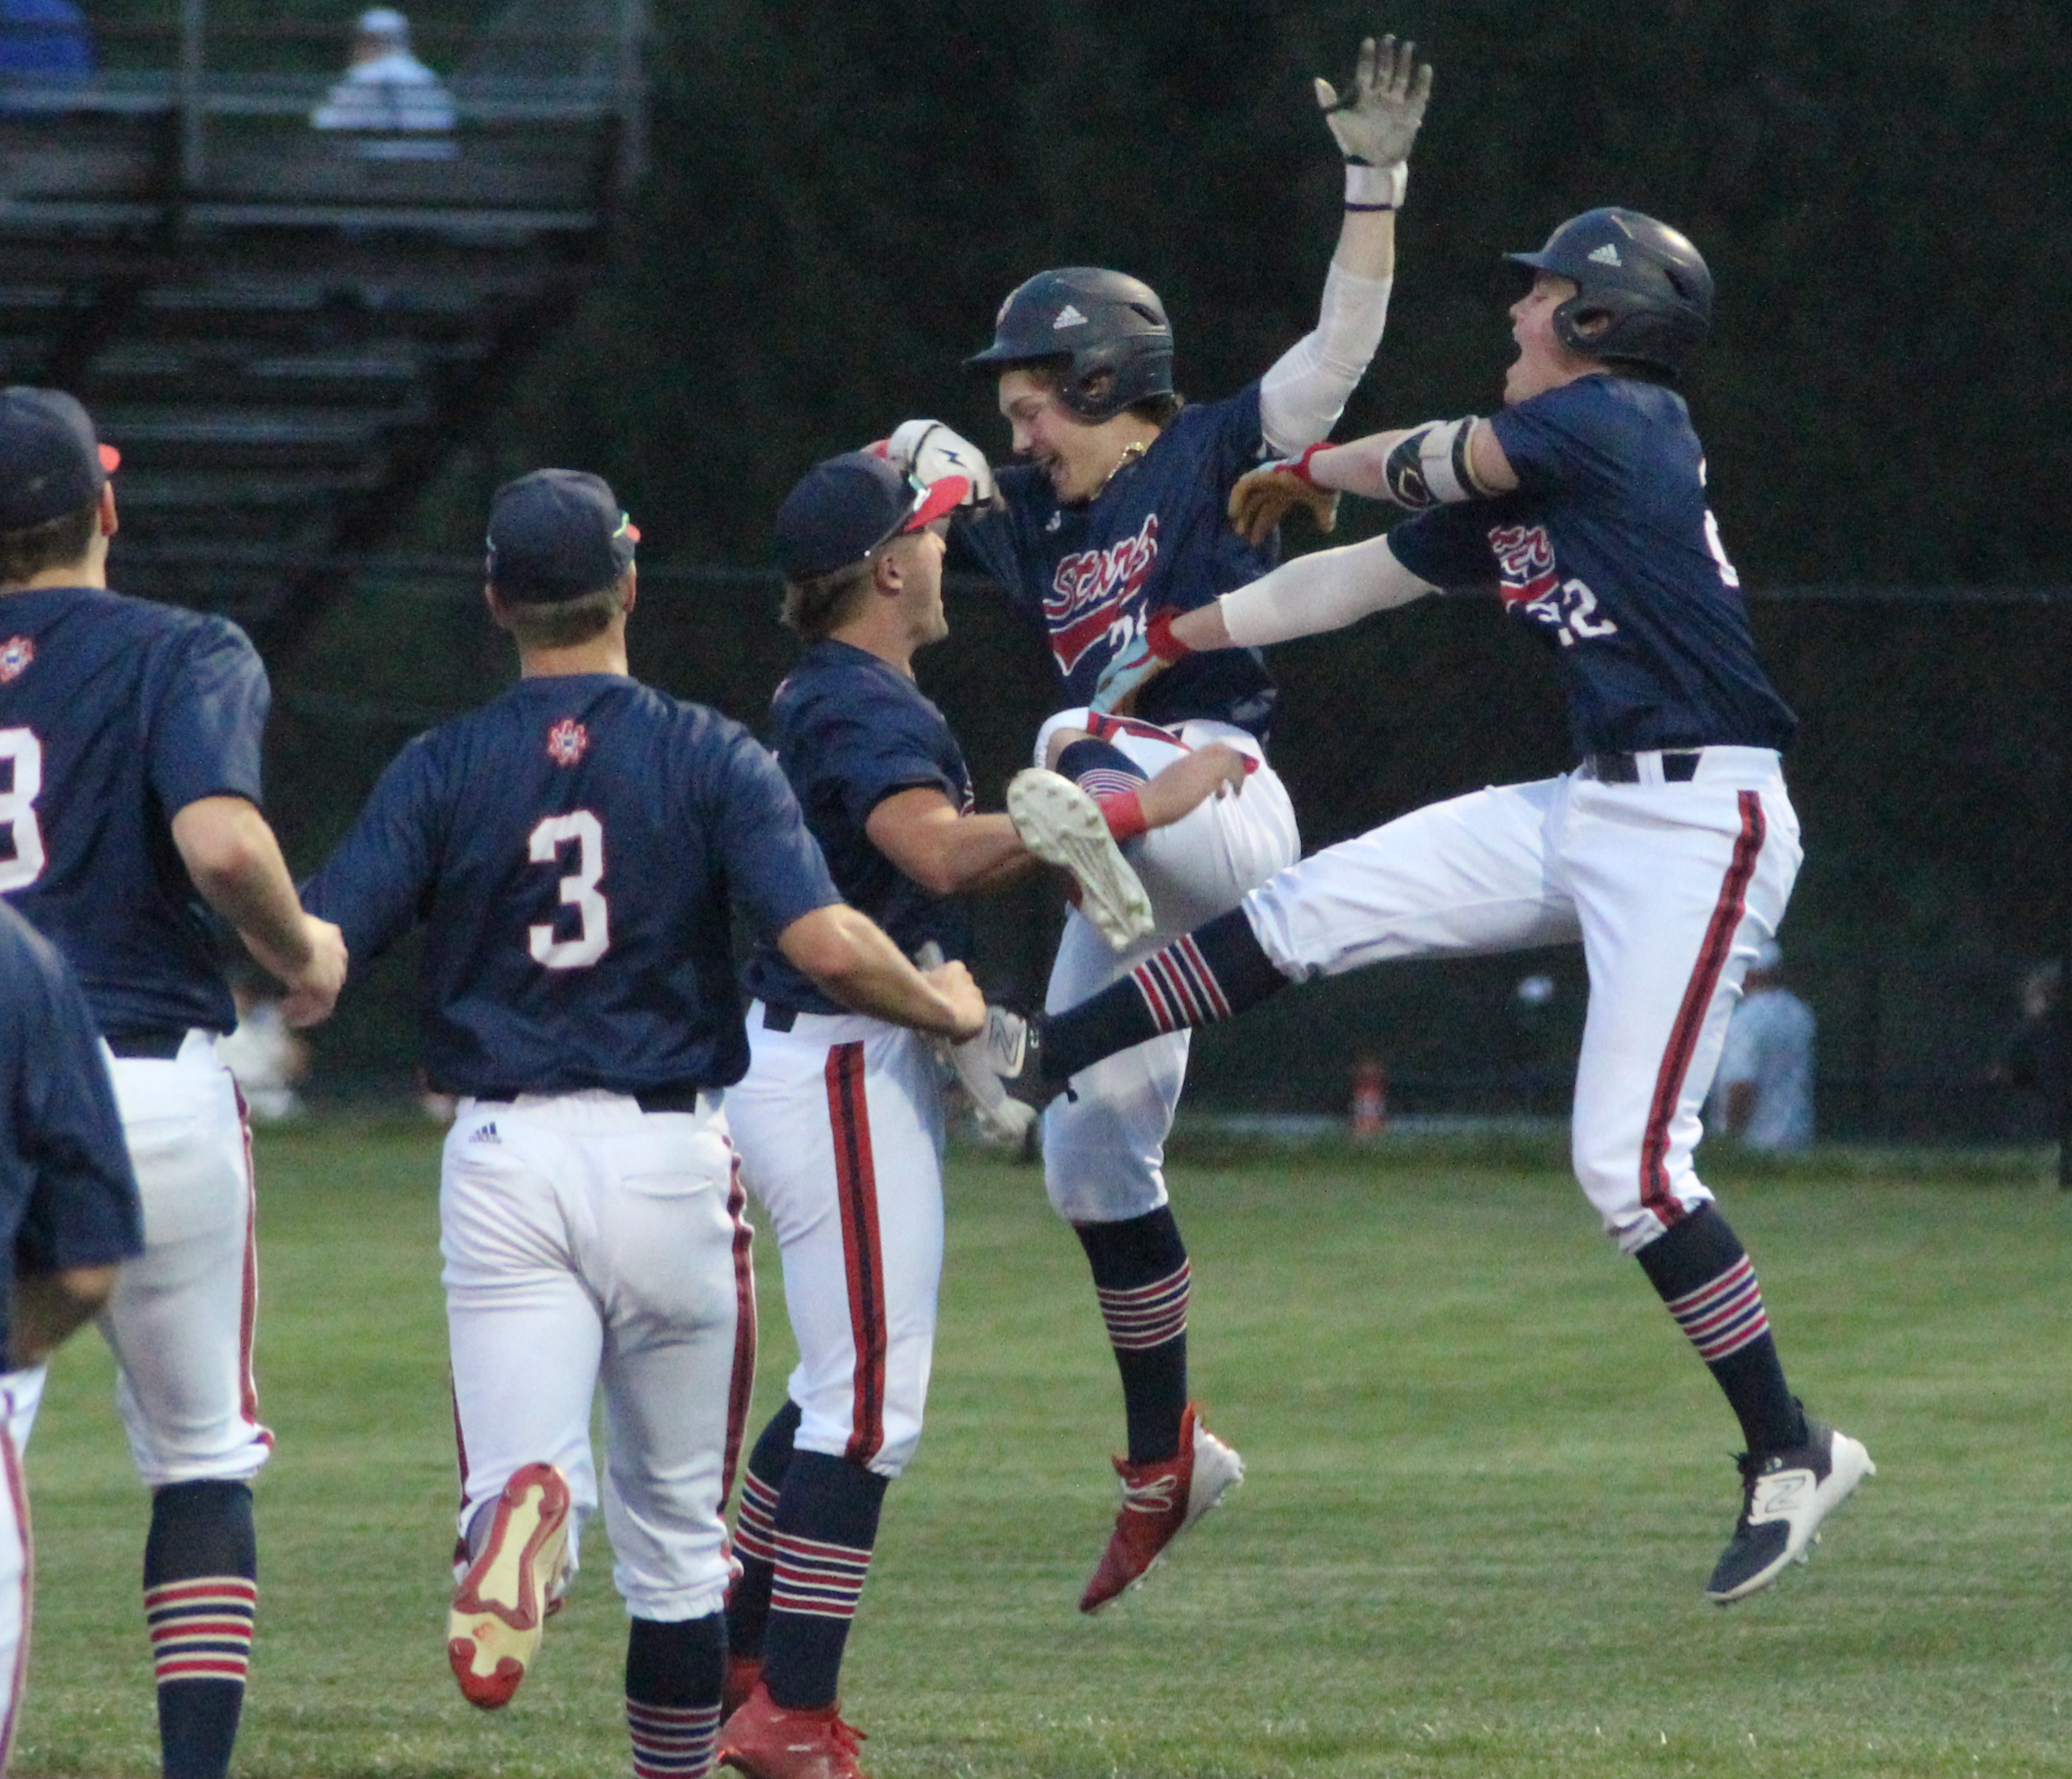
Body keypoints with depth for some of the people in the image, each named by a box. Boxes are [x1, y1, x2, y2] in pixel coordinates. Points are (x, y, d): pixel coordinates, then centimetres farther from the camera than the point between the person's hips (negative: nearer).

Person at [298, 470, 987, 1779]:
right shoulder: (711, 756, -2)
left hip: (502, 1158, 0)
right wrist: (946, 1009, 4)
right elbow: (825, 944, -14)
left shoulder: (441, 771, 2)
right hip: (666, 1154, 0)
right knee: (677, 1529, 14)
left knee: (522, 1466, -7)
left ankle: (521, 1519, -43)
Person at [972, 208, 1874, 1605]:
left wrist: (1304, 473, 21)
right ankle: (1040, 1063, 15)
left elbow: (1426, 465, 1)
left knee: (1628, 1162, -12)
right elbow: (1357, 580, 24)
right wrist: (1177, 640, 31)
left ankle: (1792, 1452, -2)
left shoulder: (1625, 422, -10)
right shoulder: (1515, 493, 15)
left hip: (1697, 831, -9)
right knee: (1312, 910, 5)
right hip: (1591, 811, 9)